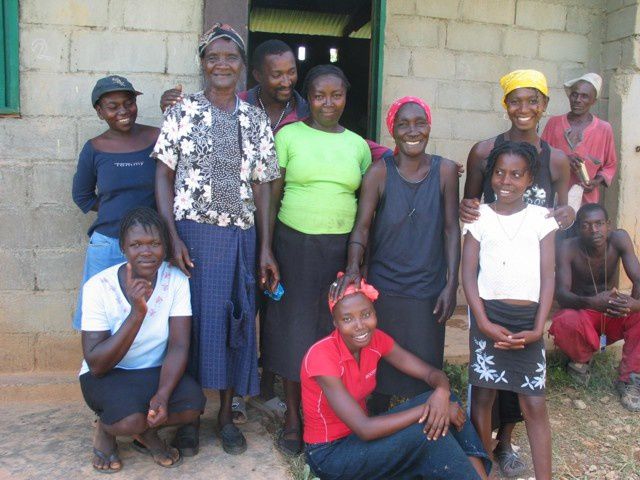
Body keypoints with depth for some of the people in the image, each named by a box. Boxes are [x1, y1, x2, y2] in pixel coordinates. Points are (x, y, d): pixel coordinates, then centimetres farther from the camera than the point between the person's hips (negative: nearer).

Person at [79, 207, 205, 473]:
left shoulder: (176, 280, -13)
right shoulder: (99, 286, -20)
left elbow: (178, 346, -16)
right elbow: (96, 365, -23)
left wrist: (163, 394, -34)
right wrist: (137, 313, -34)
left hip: (157, 372, 3)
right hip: (107, 376, -2)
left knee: (194, 402, -26)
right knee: (131, 418, -33)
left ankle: (146, 431, 7)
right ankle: (105, 430, 5)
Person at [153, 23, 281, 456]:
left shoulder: (256, 119, 8)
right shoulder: (183, 112, 2)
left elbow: (261, 186, 7)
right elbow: (164, 176, 0)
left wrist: (266, 249, 2)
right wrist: (172, 237, -10)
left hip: (240, 236, 2)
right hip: (192, 233, -2)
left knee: (235, 321, 7)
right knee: (192, 318, 2)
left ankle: (226, 413, 23)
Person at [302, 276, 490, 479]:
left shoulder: (376, 340, -7)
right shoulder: (321, 355, -27)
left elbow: (432, 373, -8)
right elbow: (364, 428, -32)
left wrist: (442, 392, -32)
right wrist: (426, 409, -30)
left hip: (359, 437, 7)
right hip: (329, 453, -7)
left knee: (444, 398, -14)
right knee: (425, 427, -27)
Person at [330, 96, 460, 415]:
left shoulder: (445, 171, -1)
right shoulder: (379, 173, -5)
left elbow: (451, 229, 1)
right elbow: (361, 226, -8)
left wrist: (451, 284, -3)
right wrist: (353, 268, -25)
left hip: (428, 291, 1)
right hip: (384, 288, -1)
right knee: (381, 365, 11)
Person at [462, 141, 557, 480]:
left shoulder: (542, 218, 5)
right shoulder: (479, 217, 3)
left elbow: (547, 276, 2)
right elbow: (468, 274, -1)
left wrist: (538, 328, -7)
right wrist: (483, 323, -11)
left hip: (528, 319, 1)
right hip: (489, 315, 0)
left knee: (534, 404, 2)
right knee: (482, 395, 5)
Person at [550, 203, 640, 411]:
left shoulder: (619, 239, -15)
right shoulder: (568, 248, -22)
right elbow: (561, 294, -31)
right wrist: (592, 303, -53)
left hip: (613, 315, 3)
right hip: (581, 312, -3)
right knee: (565, 323, -37)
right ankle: (582, 357, 1)